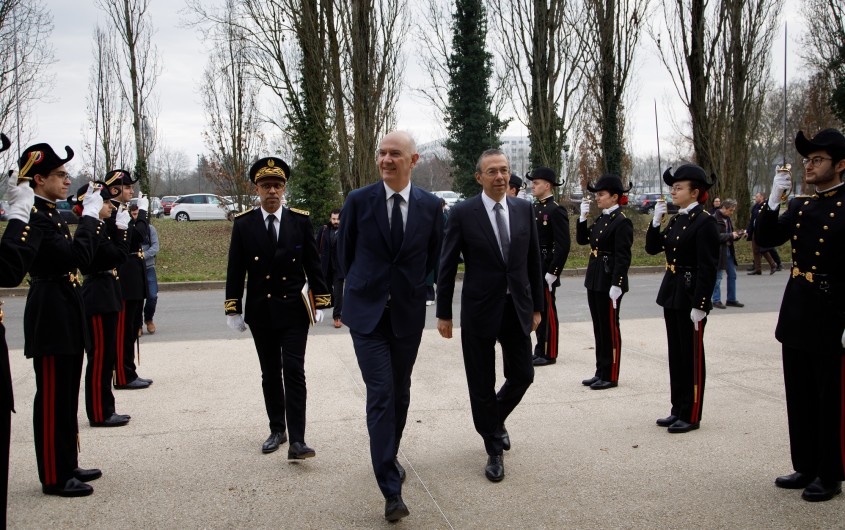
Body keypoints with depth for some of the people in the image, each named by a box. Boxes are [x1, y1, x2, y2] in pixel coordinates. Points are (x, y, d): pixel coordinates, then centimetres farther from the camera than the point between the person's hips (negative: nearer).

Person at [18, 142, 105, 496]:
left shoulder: (50, 214, 14)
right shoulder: (32, 215, -17)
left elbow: (77, 257, 16)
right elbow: (76, 257, -25)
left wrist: (94, 220, 6)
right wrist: (89, 216, -15)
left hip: (65, 316, 10)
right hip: (51, 317, -10)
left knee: (67, 397, 16)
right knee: (52, 399, -1)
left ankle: (68, 465, 27)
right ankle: (54, 477, 9)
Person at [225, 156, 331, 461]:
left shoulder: (300, 221, -1)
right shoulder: (243, 224, 0)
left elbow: (313, 265, 3)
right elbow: (235, 271, 2)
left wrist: (320, 303, 0)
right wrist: (233, 310, 0)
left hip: (294, 310, -1)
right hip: (260, 312, 2)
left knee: (294, 372, -8)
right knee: (270, 374, 12)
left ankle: (297, 441, -8)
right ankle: (277, 430, 27)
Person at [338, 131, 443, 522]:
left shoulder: (430, 206, -1)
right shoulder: (358, 201, -5)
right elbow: (345, 253, 8)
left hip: (408, 313, 2)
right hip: (367, 312, -2)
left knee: (400, 392, 14)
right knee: (380, 394, -9)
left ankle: (389, 458, 37)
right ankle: (391, 489, -5)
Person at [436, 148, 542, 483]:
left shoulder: (524, 210, 4)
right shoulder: (463, 213, -7)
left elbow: (533, 261, 9)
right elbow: (447, 266, -4)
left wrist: (537, 306, 9)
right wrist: (443, 313, -4)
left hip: (517, 308, 3)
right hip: (479, 311, -3)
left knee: (522, 375, 8)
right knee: (482, 385, 5)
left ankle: (497, 419, 40)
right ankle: (494, 450, 23)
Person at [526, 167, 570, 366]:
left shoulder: (556, 210, -13)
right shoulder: (534, 208, 13)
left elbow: (563, 245, -18)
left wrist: (552, 272, -20)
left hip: (545, 272, -8)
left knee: (548, 313, 0)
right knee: (538, 311, 14)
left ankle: (549, 354, 8)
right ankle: (540, 351, 23)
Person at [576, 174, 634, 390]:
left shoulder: (622, 222, -14)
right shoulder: (601, 219, 13)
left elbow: (623, 257, -18)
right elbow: (582, 239, 16)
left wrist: (616, 285, -22)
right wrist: (583, 217, 5)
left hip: (609, 281, -9)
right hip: (594, 279, 9)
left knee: (610, 329, 0)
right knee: (599, 328, 14)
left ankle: (610, 376, 9)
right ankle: (601, 372, 22)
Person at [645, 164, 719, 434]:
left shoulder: (704, 221, -14)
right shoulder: (677, 219, 11)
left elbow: (708, 267, -18)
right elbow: (652, 248, 13)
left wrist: (699, 305, -20)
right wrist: (656, 221, -1)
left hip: (691, 296, -8)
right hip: (672, 293, 8)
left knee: (691, 357, 1)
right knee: (675, 354, 14)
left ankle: (691, 415, 12)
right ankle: (678, 409, 24)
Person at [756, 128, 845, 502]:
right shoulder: (800, 206, 11)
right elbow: (766, 240, 4)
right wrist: (774, 198, -9)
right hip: (796, 318, 7)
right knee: (799, 399, 14)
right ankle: (806, 468, 27)